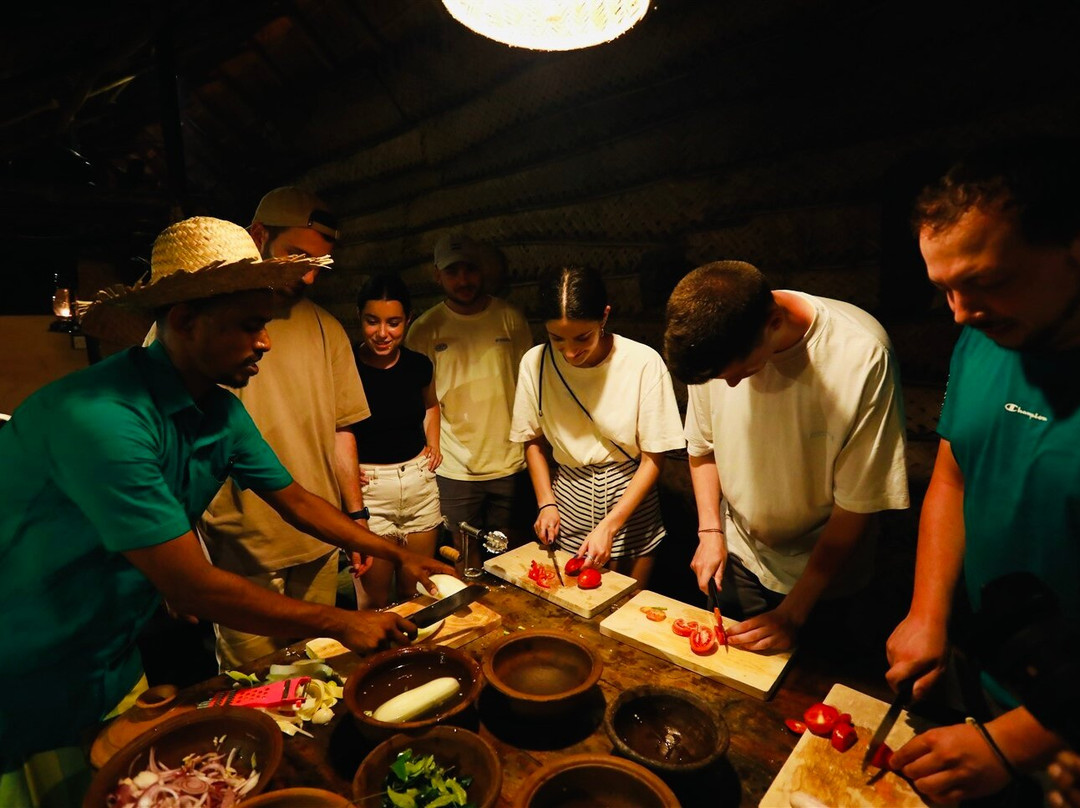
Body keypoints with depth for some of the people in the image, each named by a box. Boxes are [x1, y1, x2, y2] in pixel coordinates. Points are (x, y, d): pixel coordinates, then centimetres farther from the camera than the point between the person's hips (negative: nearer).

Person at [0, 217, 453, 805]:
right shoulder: (102, 419, -32)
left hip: (117, 667, 7)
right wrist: (339, 623, -21)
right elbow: (192, 588, -31)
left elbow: (296, 500, 3)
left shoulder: (222, 413, -7)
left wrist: (399, 556, 0)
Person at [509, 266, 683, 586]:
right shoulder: (535, 362, -11)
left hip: (632, 501, -1)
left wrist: (609, 526, -17)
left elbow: (654, 458, -12)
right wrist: (546, 503, -7)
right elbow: (534, 439, 3)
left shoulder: (644, 363, -19)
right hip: (569, 502, 2)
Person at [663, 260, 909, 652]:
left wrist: (792, 612, -16)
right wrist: (711, 531, -9)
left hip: (822, 569, -3)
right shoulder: (713, 346, -17)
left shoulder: (862, 357, -28)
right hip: (736, 557, 4)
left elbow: (856, 506, -21)